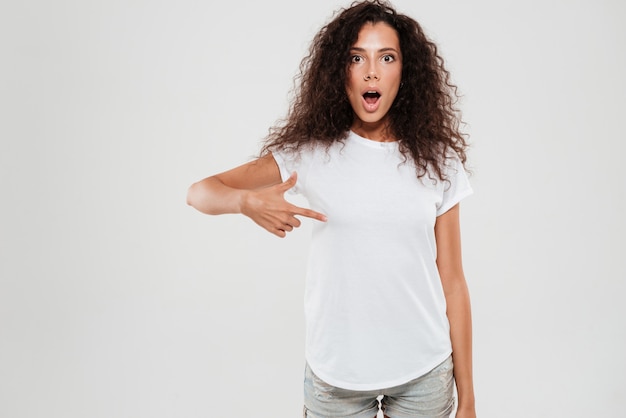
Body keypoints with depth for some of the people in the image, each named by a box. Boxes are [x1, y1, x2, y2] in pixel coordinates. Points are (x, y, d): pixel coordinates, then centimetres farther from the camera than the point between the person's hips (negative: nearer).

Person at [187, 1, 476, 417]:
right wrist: (250, 201, -29)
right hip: (336, 372, 0)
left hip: (424, 372, 1)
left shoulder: (435, 162, -3)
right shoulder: (312, 154, -6)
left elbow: (452, 282, -1)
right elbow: (200, 192, -6)